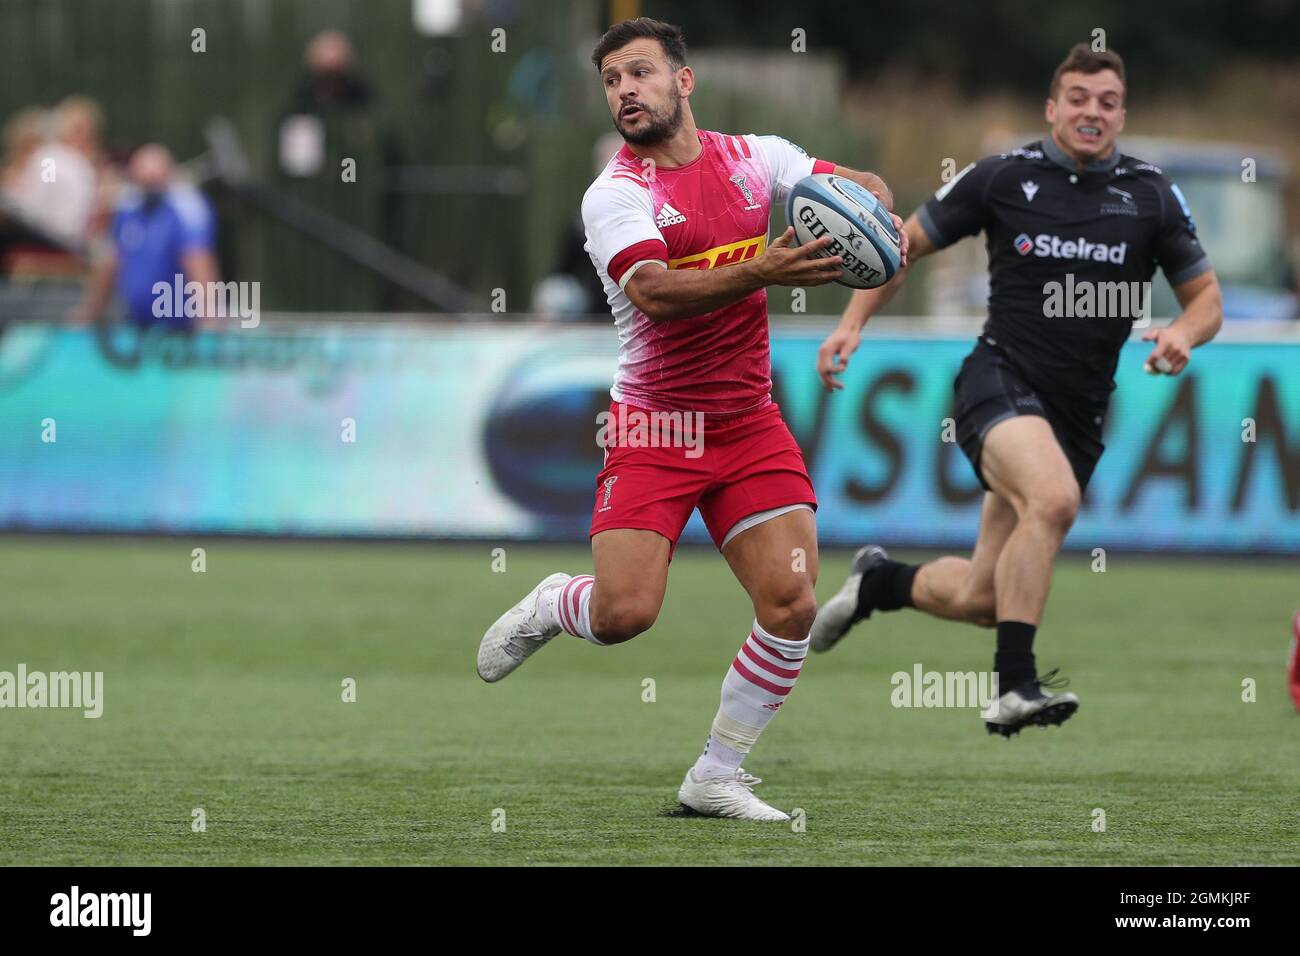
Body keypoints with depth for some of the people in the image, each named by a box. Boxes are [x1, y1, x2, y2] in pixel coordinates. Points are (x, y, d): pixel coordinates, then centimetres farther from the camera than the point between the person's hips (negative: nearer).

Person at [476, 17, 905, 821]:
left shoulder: (754, 158, 5)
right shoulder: (615, 194, -9)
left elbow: (864, 186, 12)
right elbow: (655, 293, -25)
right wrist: (763, 271, -38)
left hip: (751, 424, 4)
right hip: (655, 428, -4)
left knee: (792, 607, -9)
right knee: (625, 611, -16)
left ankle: (717, 777, 7)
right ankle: (550, 607, 21)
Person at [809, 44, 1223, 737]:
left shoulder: (1151, 195, 5)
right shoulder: (1004, 177, -1)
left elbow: (1205, 296, 11)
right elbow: (908, 241, 11)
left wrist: (1182, 334, -12)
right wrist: (852, 323, 1)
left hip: (1079, 413, 4)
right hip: (1000, 377, -4)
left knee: (980, 600, 3)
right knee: (1053, 498, -36)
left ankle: (881, 582, 37)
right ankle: (1014, 687, -33)